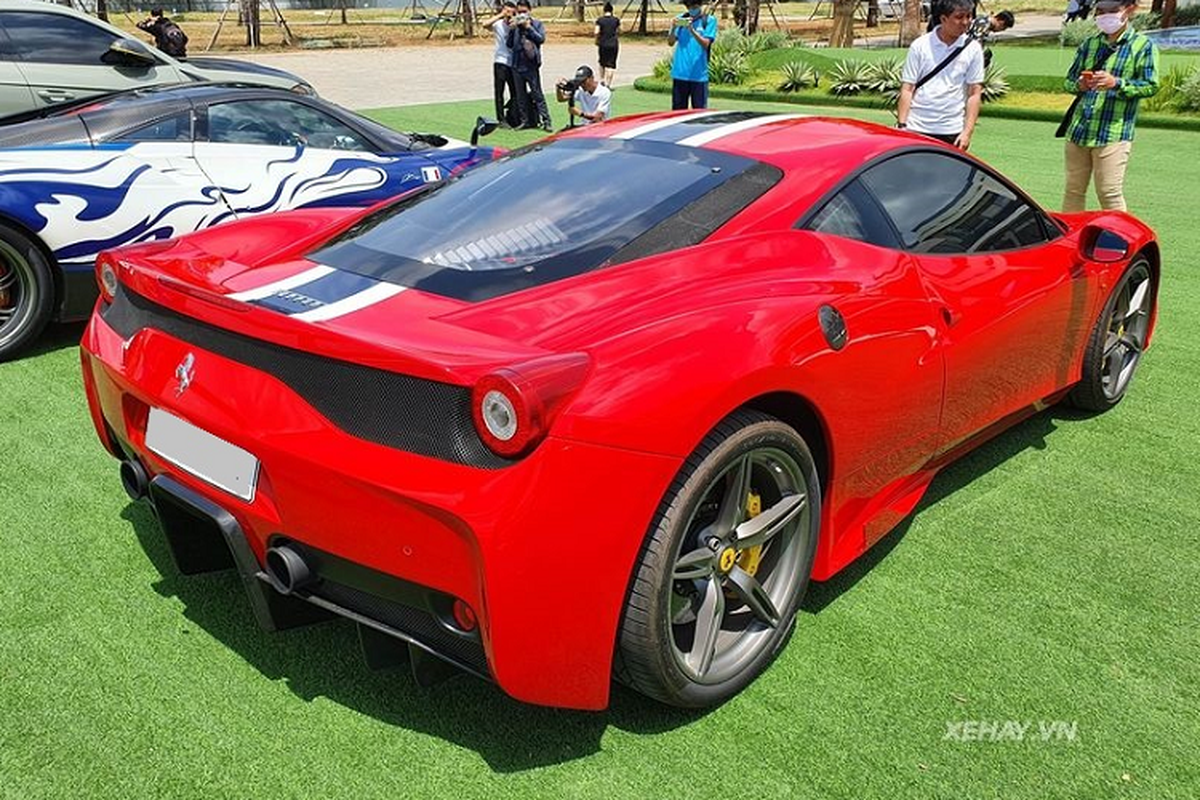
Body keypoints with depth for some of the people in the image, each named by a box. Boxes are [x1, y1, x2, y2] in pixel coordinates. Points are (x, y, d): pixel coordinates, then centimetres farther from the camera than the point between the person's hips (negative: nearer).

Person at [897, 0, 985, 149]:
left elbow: (975, 93, 2)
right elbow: (907, 89, 0)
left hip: (952, 132, 1)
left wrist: (967, 131, -7)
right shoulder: (920, 46, 0)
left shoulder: (972, 49, 2)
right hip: (917, 129, -1)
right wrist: (901, 125, -9)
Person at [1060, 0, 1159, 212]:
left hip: (1113, 133, -5)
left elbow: (1150, 86, -5)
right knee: (1073, 190, 10)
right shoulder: (1088, 44, 15)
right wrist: (1079, 85, -5)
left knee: (1109, 193, -8)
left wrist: (1117, 83, -20)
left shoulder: (1143, 46, 1)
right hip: (1078, 130, 5)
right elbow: (1069, 80, 19)